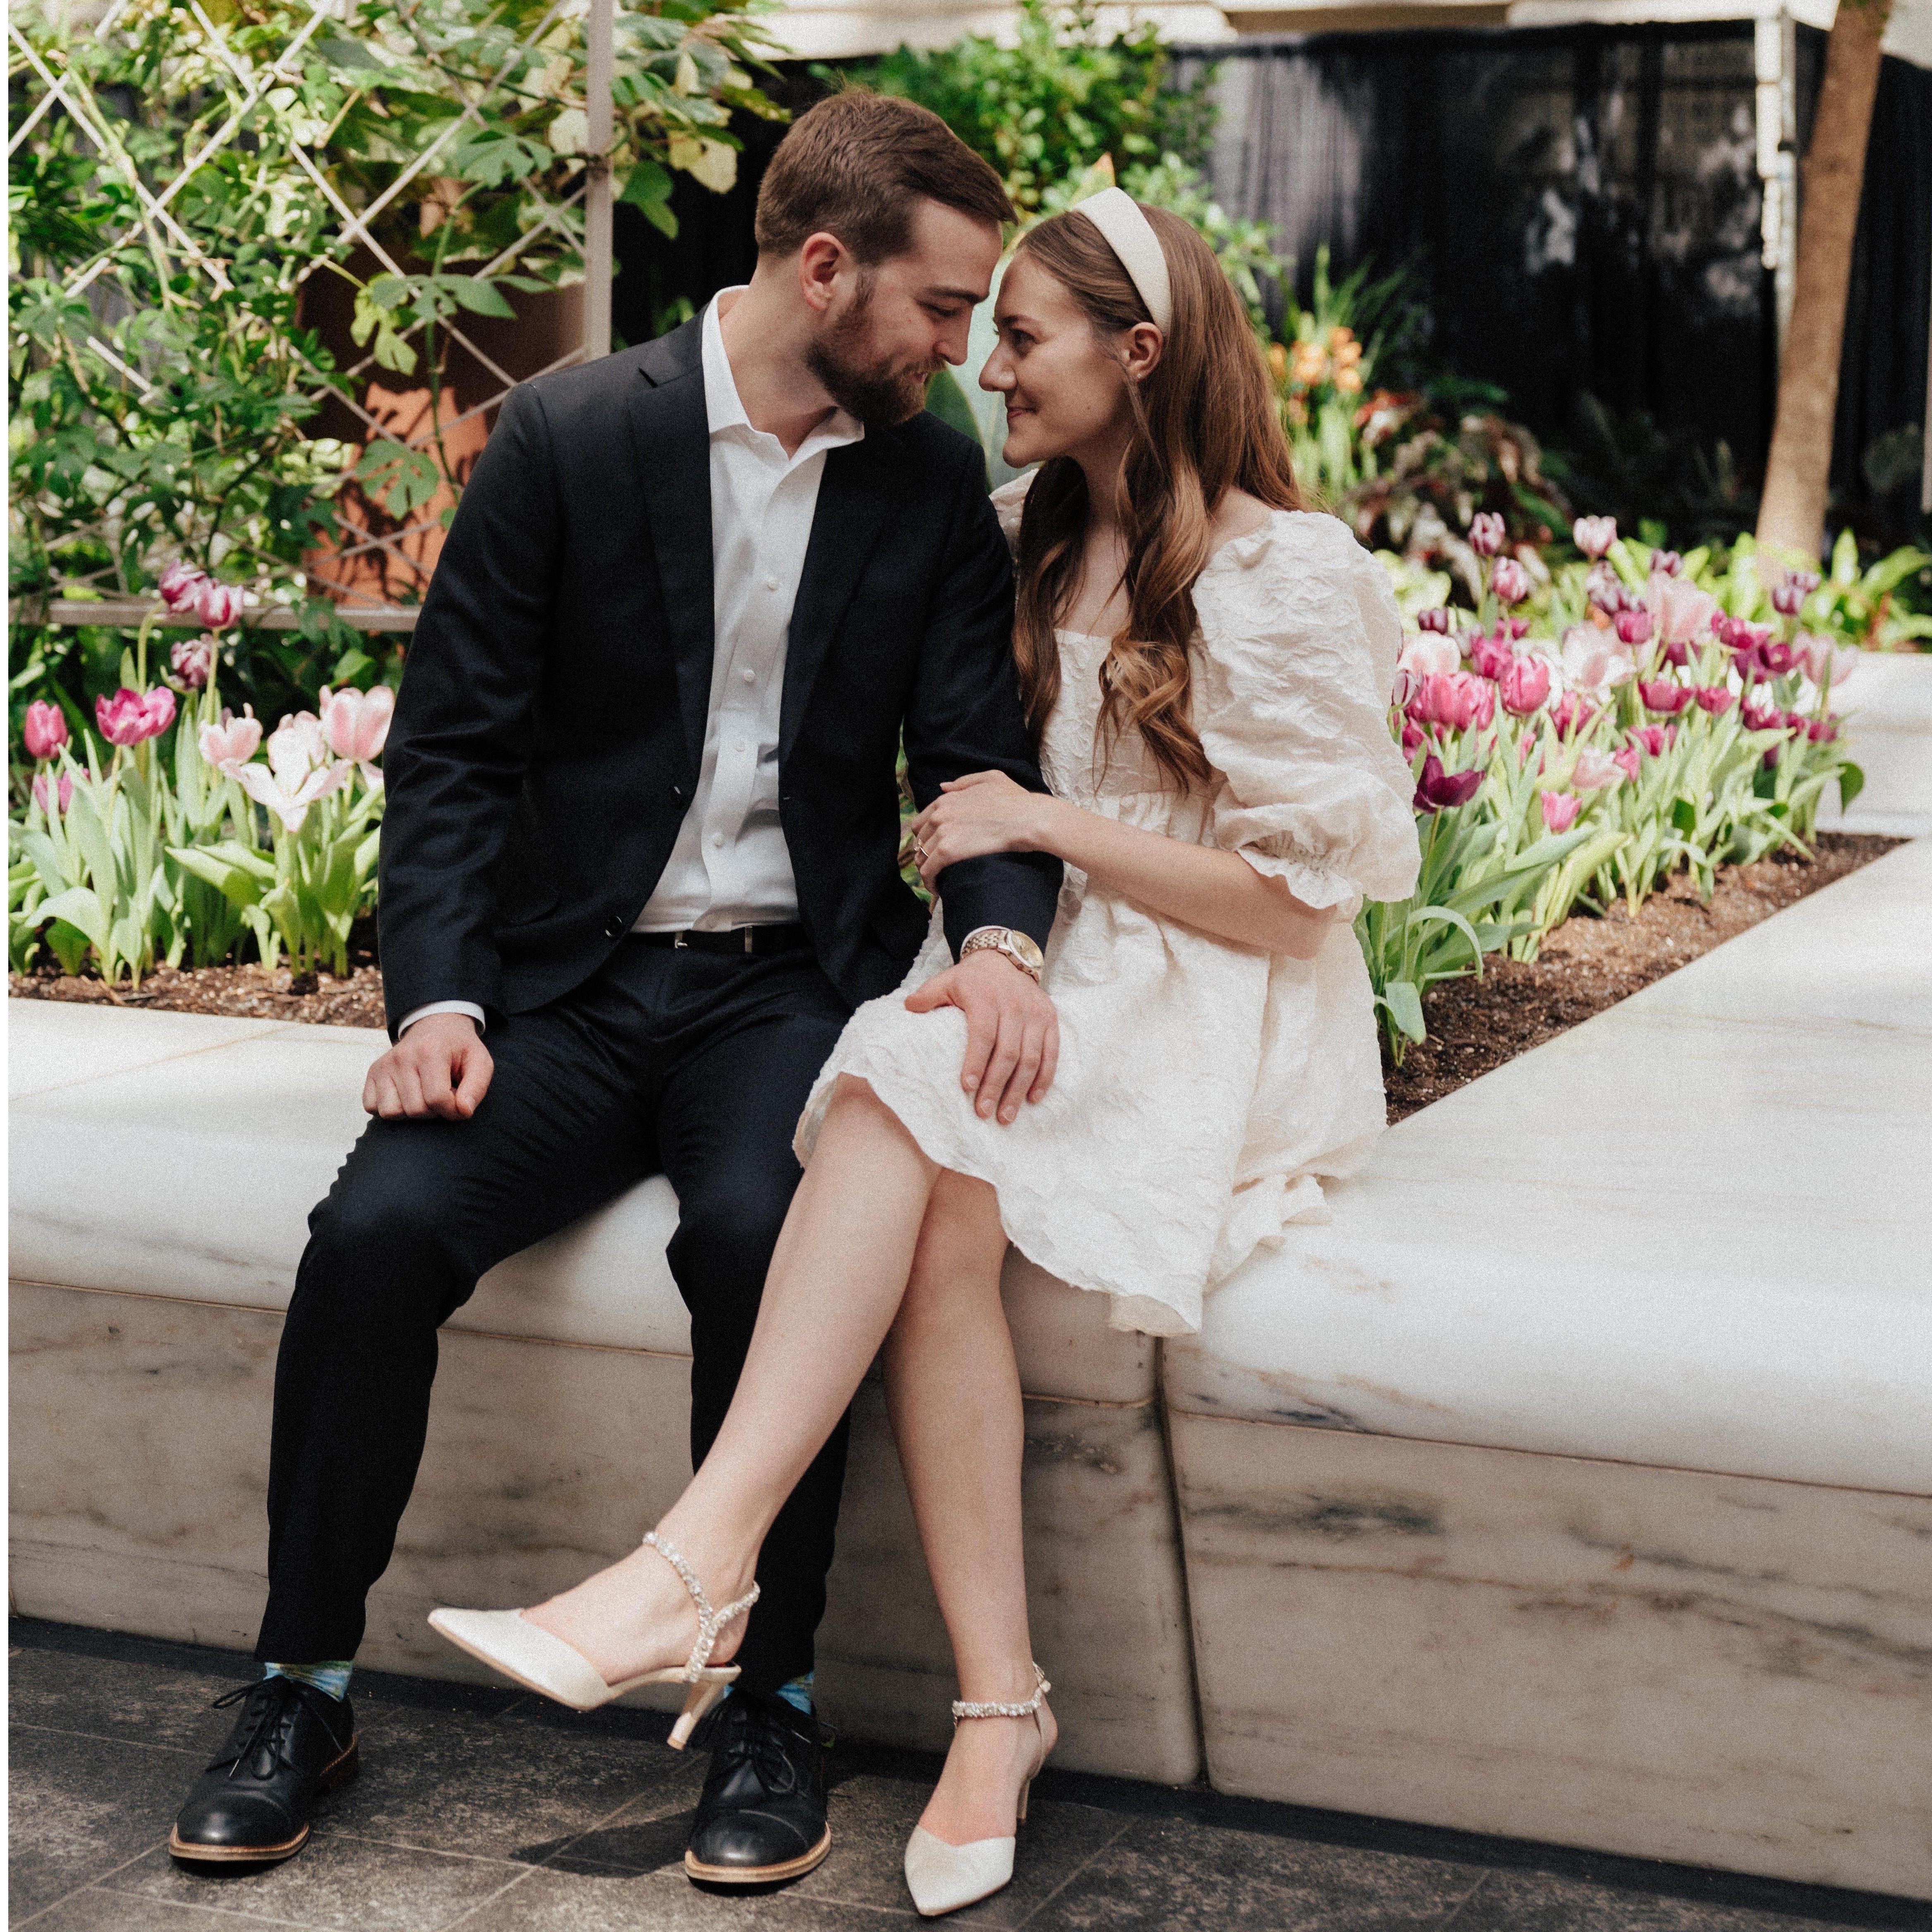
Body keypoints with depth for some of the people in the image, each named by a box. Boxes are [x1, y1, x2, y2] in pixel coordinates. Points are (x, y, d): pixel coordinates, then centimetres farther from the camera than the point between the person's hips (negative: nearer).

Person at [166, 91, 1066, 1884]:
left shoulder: (931, 483, 6)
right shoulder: (568, 435, -1)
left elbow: (977, 756, 4)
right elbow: (452, 744, -1)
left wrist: (999, 938, -19)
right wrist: (435, 999, -15)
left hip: (786, 989, 0)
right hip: (570, 981, 0)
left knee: (766, 1233, -31)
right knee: (380, 1229, -25)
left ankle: (769, 1703, -13)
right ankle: (302, 1686, -3)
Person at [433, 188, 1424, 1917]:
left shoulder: (1288, 578, -5)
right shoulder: (1022, 544, 16)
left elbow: (1297, 895, -10)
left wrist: (1039, 824, -10)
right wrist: (989, 951, 0)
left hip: (1219, 1022, -5)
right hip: (1030, 986, 5)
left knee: (900, 1103, -33)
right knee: (936, 1215, -30)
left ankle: (697, 1573, -38)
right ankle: (997, 1706, -30)